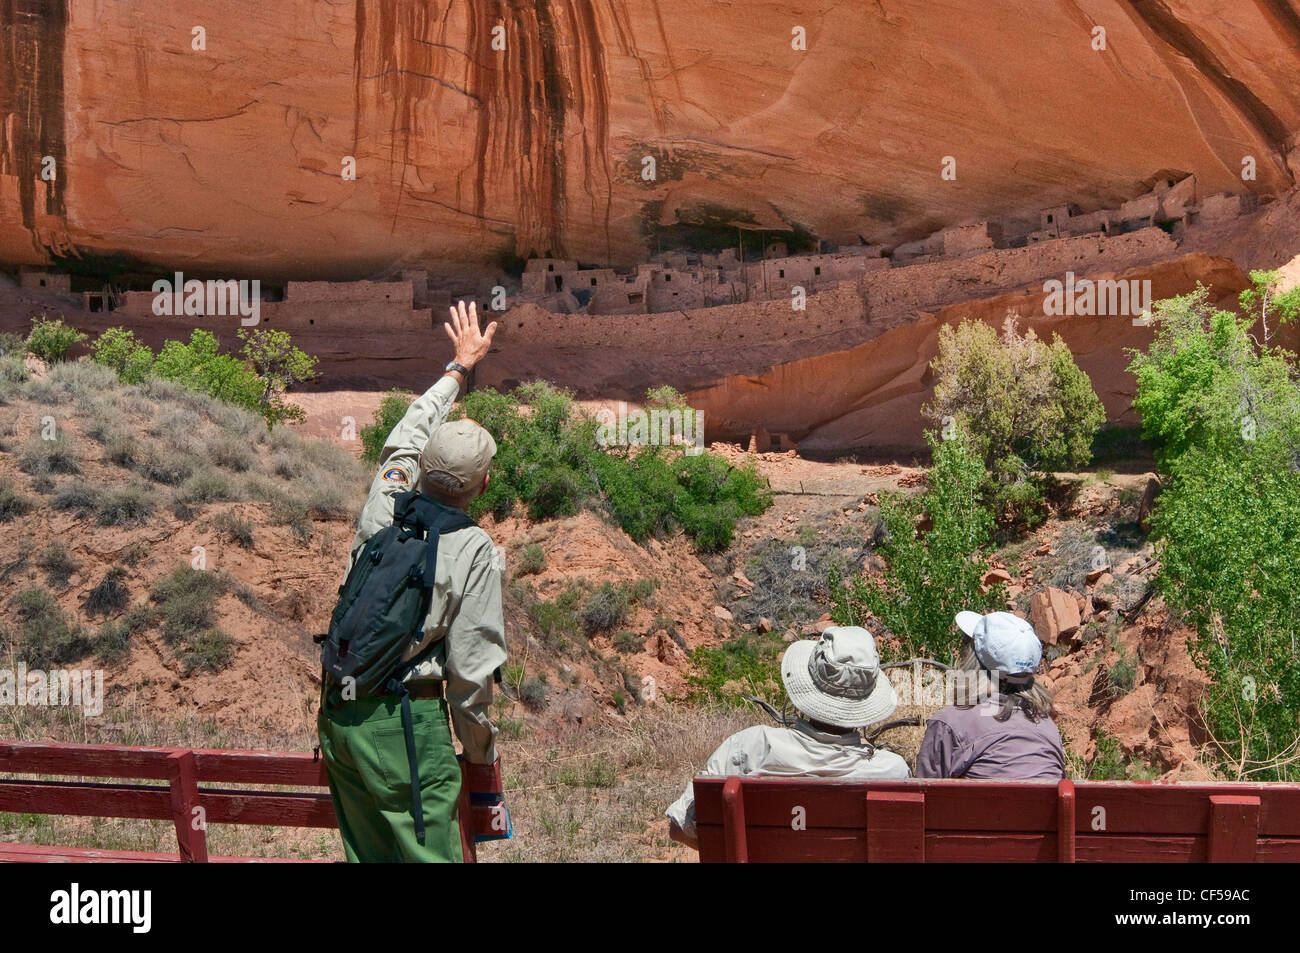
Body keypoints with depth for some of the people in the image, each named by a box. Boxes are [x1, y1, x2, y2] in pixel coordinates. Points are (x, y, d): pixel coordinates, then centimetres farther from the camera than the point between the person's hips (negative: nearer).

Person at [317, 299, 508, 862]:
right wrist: (481, 755, 4)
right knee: (429, 853, -2)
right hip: (405, 721, -6)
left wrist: (459, 366, 37)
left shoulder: (386, 504, 2)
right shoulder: (473, 551, -11)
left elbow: (407, 438, 24)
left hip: (337, 715, 6)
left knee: (368, 854, 15)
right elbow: (471, 668, -10)